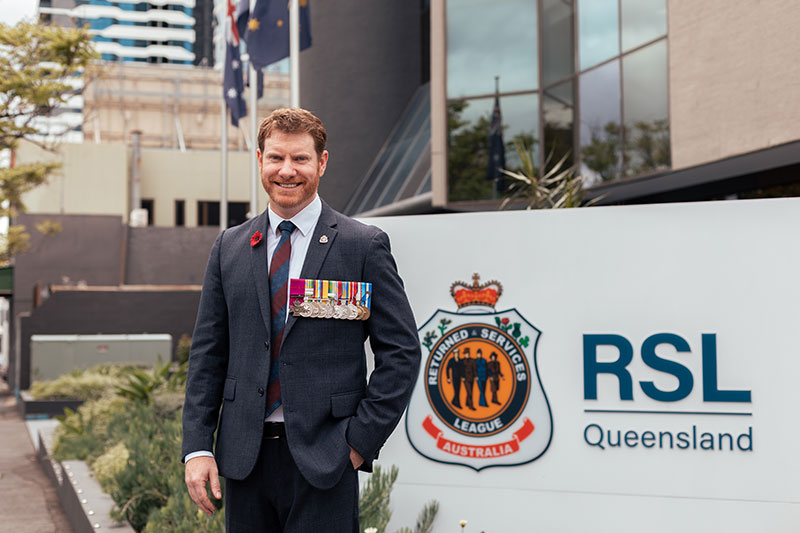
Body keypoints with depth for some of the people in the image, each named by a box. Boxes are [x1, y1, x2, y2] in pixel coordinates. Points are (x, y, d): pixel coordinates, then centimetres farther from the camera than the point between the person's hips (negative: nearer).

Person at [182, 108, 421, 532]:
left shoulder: (365, 246, -3)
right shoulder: (229, 247, 9)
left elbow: (401, 352, -3)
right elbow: (207, 353, 9)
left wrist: (360, 441, -8)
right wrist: (197, 447, 2)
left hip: (324, 458, -3)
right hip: (244, 456, 4)